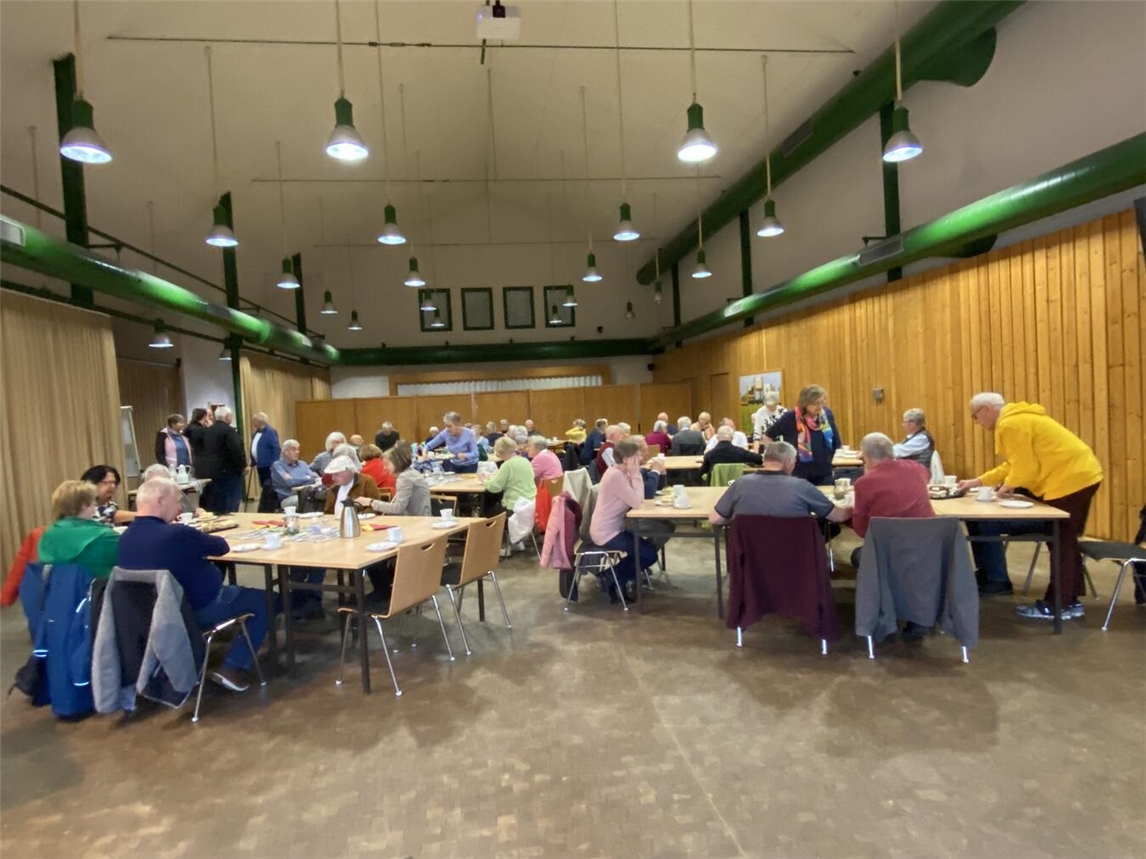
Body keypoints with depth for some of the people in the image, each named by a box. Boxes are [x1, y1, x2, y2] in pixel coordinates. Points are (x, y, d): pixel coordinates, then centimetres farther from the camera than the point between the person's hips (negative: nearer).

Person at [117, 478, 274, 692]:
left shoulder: (126, 537, -5)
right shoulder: (177, 534, -28)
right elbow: (222, 546, -12)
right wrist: (199, 541, 6)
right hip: (198, 610, -8)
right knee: (264, 601, 7)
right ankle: (232, 668, 2)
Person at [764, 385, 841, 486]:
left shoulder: (827, 414, -1)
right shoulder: (790, 418, -15)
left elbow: (835, 442, 14)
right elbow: (768, 437, -5)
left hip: (824, 473, 4)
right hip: (799, 474, -4)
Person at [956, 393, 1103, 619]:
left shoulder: (1010, 424, -17)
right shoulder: (1017, 419, 17)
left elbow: (1025, 467, -20)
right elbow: (1015, 465, 20)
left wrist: (1007, 486, -3)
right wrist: (979, 481, 18)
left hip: (1069, 480, -11)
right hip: (1080, 474, 11)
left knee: (1062, 543, -2)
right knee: (1064, 541, 16)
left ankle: (1058, 606, 8)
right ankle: (1069, 600, 25)